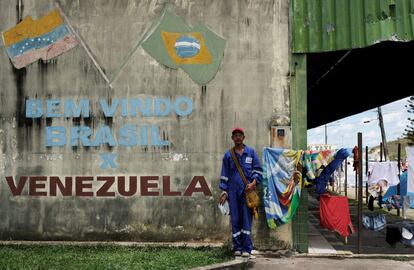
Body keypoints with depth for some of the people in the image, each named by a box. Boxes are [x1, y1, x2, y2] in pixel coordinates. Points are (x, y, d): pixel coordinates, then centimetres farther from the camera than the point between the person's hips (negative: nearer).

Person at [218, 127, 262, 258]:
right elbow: (224, 174, 12)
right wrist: (224, 191, 5)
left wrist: (254, 183, -8)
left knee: (247, 219, -4)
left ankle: (247, 248, -2)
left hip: (247, 190, -1)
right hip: (233, 191, 1)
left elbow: (257, 169, 9)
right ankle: (237, 248, 8)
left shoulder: (251, 152, 9)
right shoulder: (228, 155, 11)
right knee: (235, 219, 2)